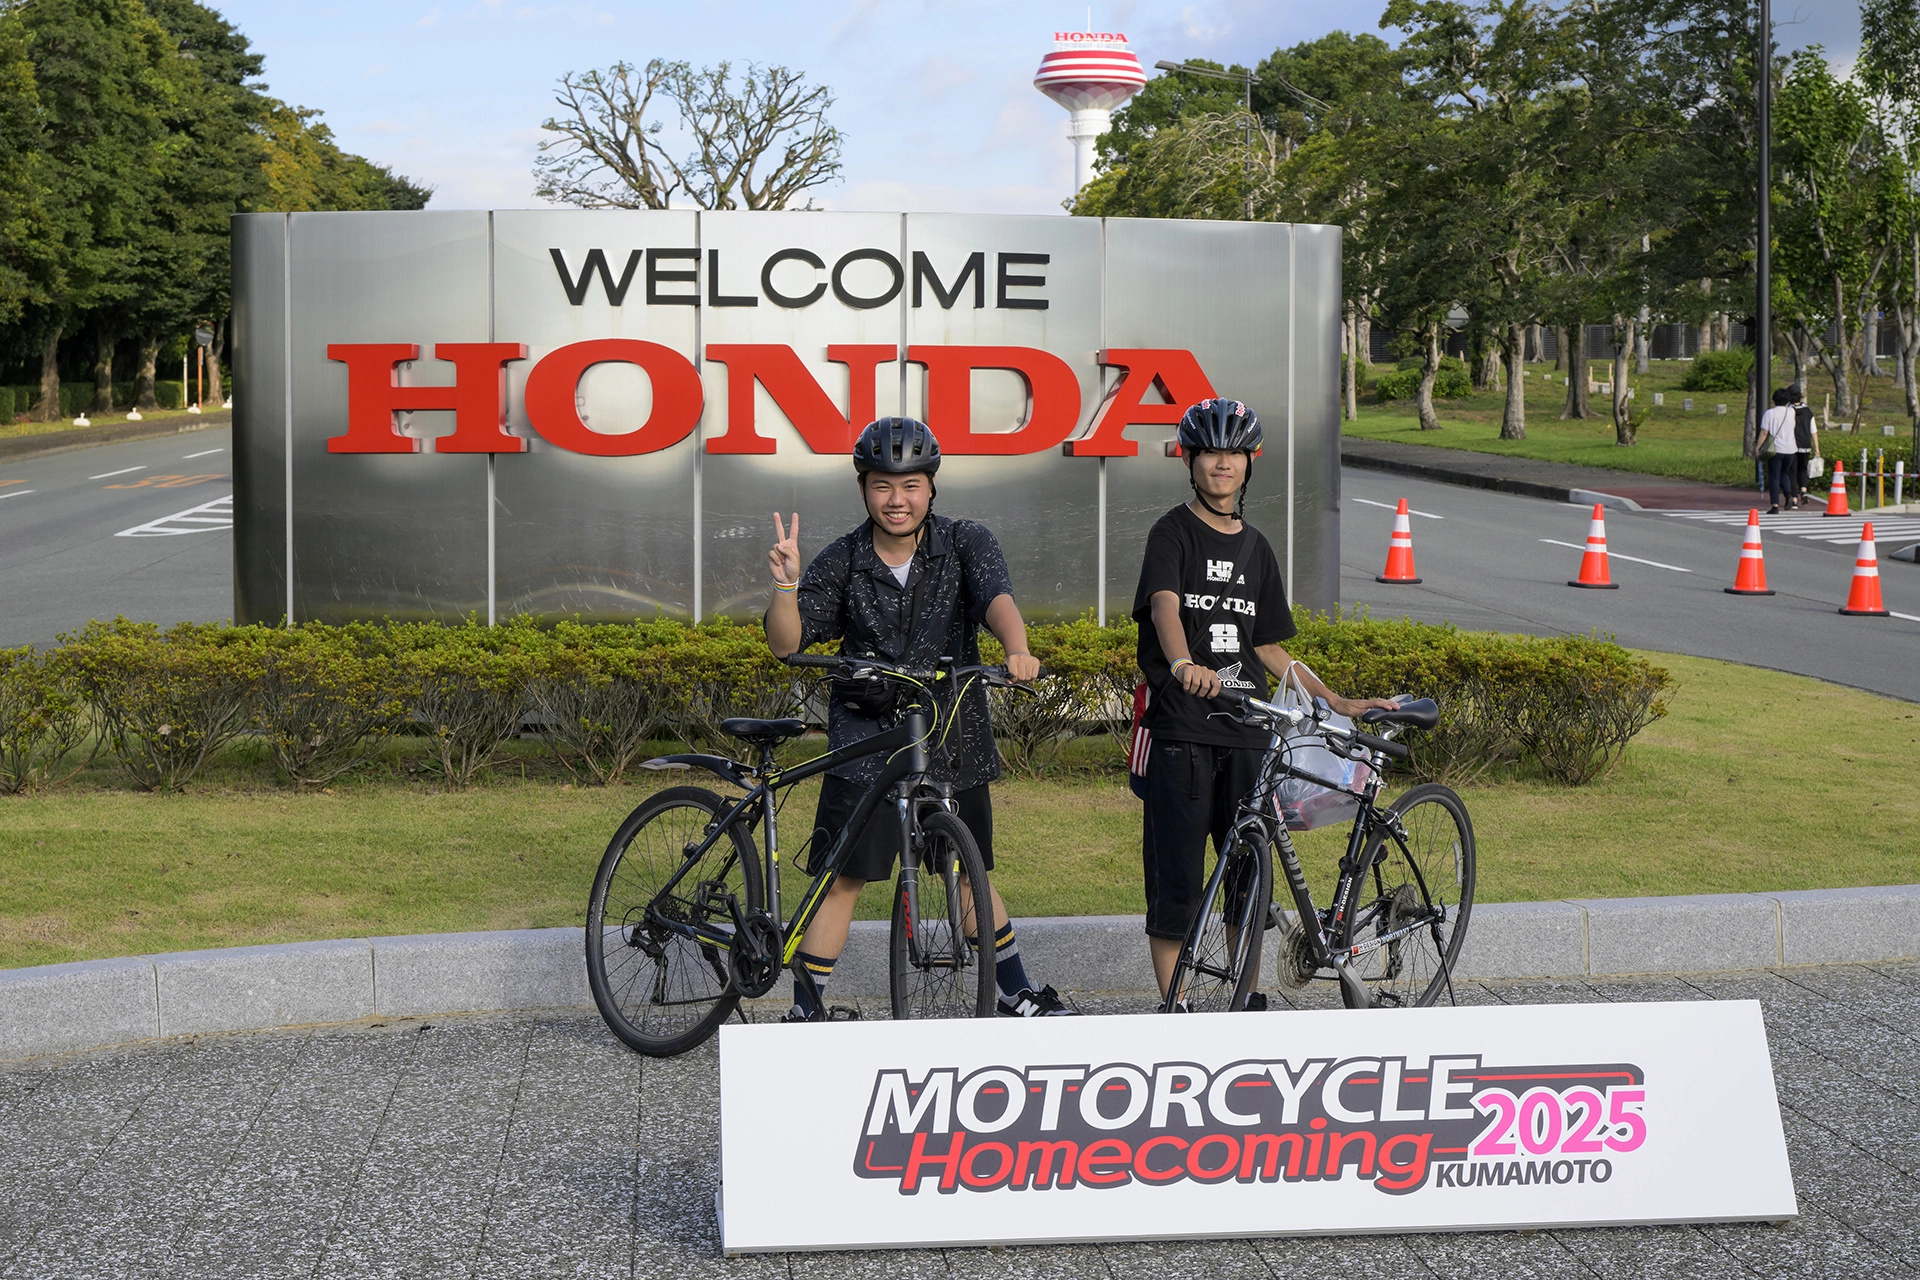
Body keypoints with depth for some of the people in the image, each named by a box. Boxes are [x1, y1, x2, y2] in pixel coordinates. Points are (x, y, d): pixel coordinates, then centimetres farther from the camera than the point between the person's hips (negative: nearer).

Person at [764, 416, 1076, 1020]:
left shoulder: (966, 543, -2)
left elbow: (997, 597, -21)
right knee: (843, 876, -4)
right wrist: (786, 584, -25)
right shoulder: (842, 562, -3)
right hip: (865, 739, -1)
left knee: (969, 871, 14)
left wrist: (1017, 650, -42)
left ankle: (1016, 993, 29)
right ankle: (806, 1009, 5)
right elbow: (785, 644, -6)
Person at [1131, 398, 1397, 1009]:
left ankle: (1248, 1002, 18)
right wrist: (1184, 664, -43)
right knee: (1176, 878, -3)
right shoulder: (1174, 532, -3)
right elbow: (1164, 604, -23)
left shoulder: (1255, 547, 15)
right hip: (1181, 729, -5)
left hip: (1245, 730, 5)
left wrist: (1339, 702, 15)